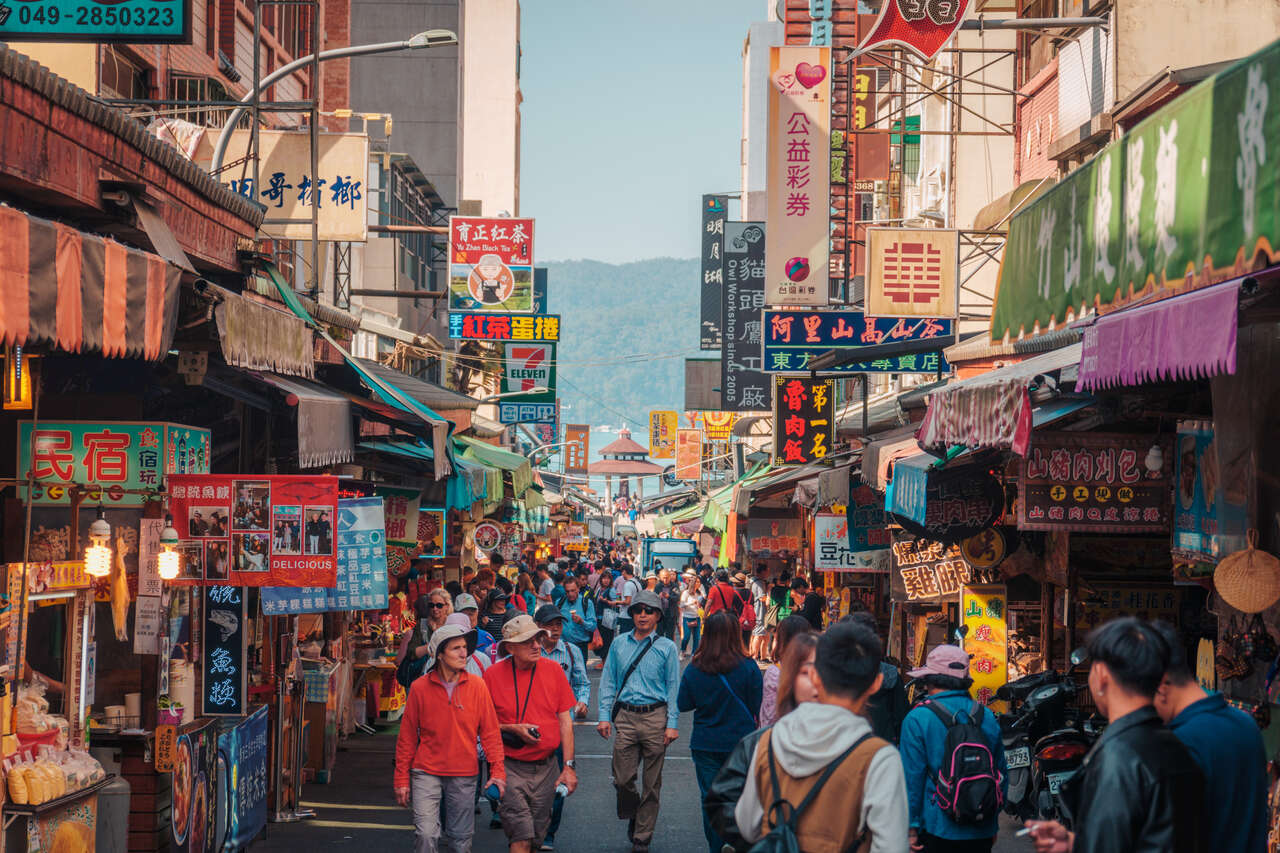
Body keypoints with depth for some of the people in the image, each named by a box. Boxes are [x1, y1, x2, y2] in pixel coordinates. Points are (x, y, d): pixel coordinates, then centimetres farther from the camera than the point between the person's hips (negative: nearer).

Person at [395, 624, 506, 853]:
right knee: (426, 834, -14)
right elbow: (407, 737, 3)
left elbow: (490, 731, 3)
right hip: (426, 772, -2)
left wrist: (497, 770, -4)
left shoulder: (477, 686, 0)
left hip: (464, 774, 2)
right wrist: (402, 779, 2)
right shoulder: (420, 688, -3)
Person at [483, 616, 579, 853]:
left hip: (546, 768, 3)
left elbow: (565, 722, 4)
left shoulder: (554, 671, 1)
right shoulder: (493, 674, -6)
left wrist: (569, 767, 0)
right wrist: (512, 729, -16)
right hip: (510, 768, -3)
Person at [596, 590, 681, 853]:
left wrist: (672, 723, -5)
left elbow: (673, 687, 2)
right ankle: (632, 817, 27)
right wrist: (604, 716, 3)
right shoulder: (619, 644, 9)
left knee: (652, 782, 2)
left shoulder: (667, 648, 3)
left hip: (655, 716, -1)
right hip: (625, 716, 2)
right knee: (622, 778, -2)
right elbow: (608, 682, 12)